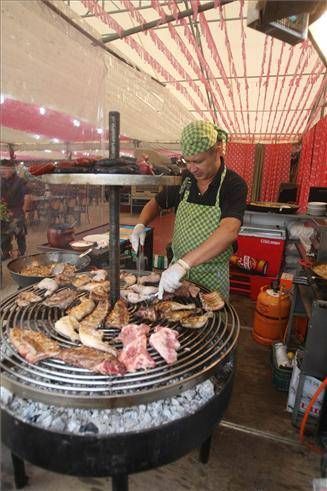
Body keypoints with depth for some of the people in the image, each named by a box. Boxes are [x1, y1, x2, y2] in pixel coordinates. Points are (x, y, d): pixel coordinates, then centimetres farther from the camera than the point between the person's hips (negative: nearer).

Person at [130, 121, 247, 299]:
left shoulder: (234, 184, -16)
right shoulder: (184, 179, -2)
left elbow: (229, 231, -32)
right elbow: (156, 203, 11)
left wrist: (184, 263, -41)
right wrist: (141, 224, -10)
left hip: (212, 278, -4)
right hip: (178, 267, 4)